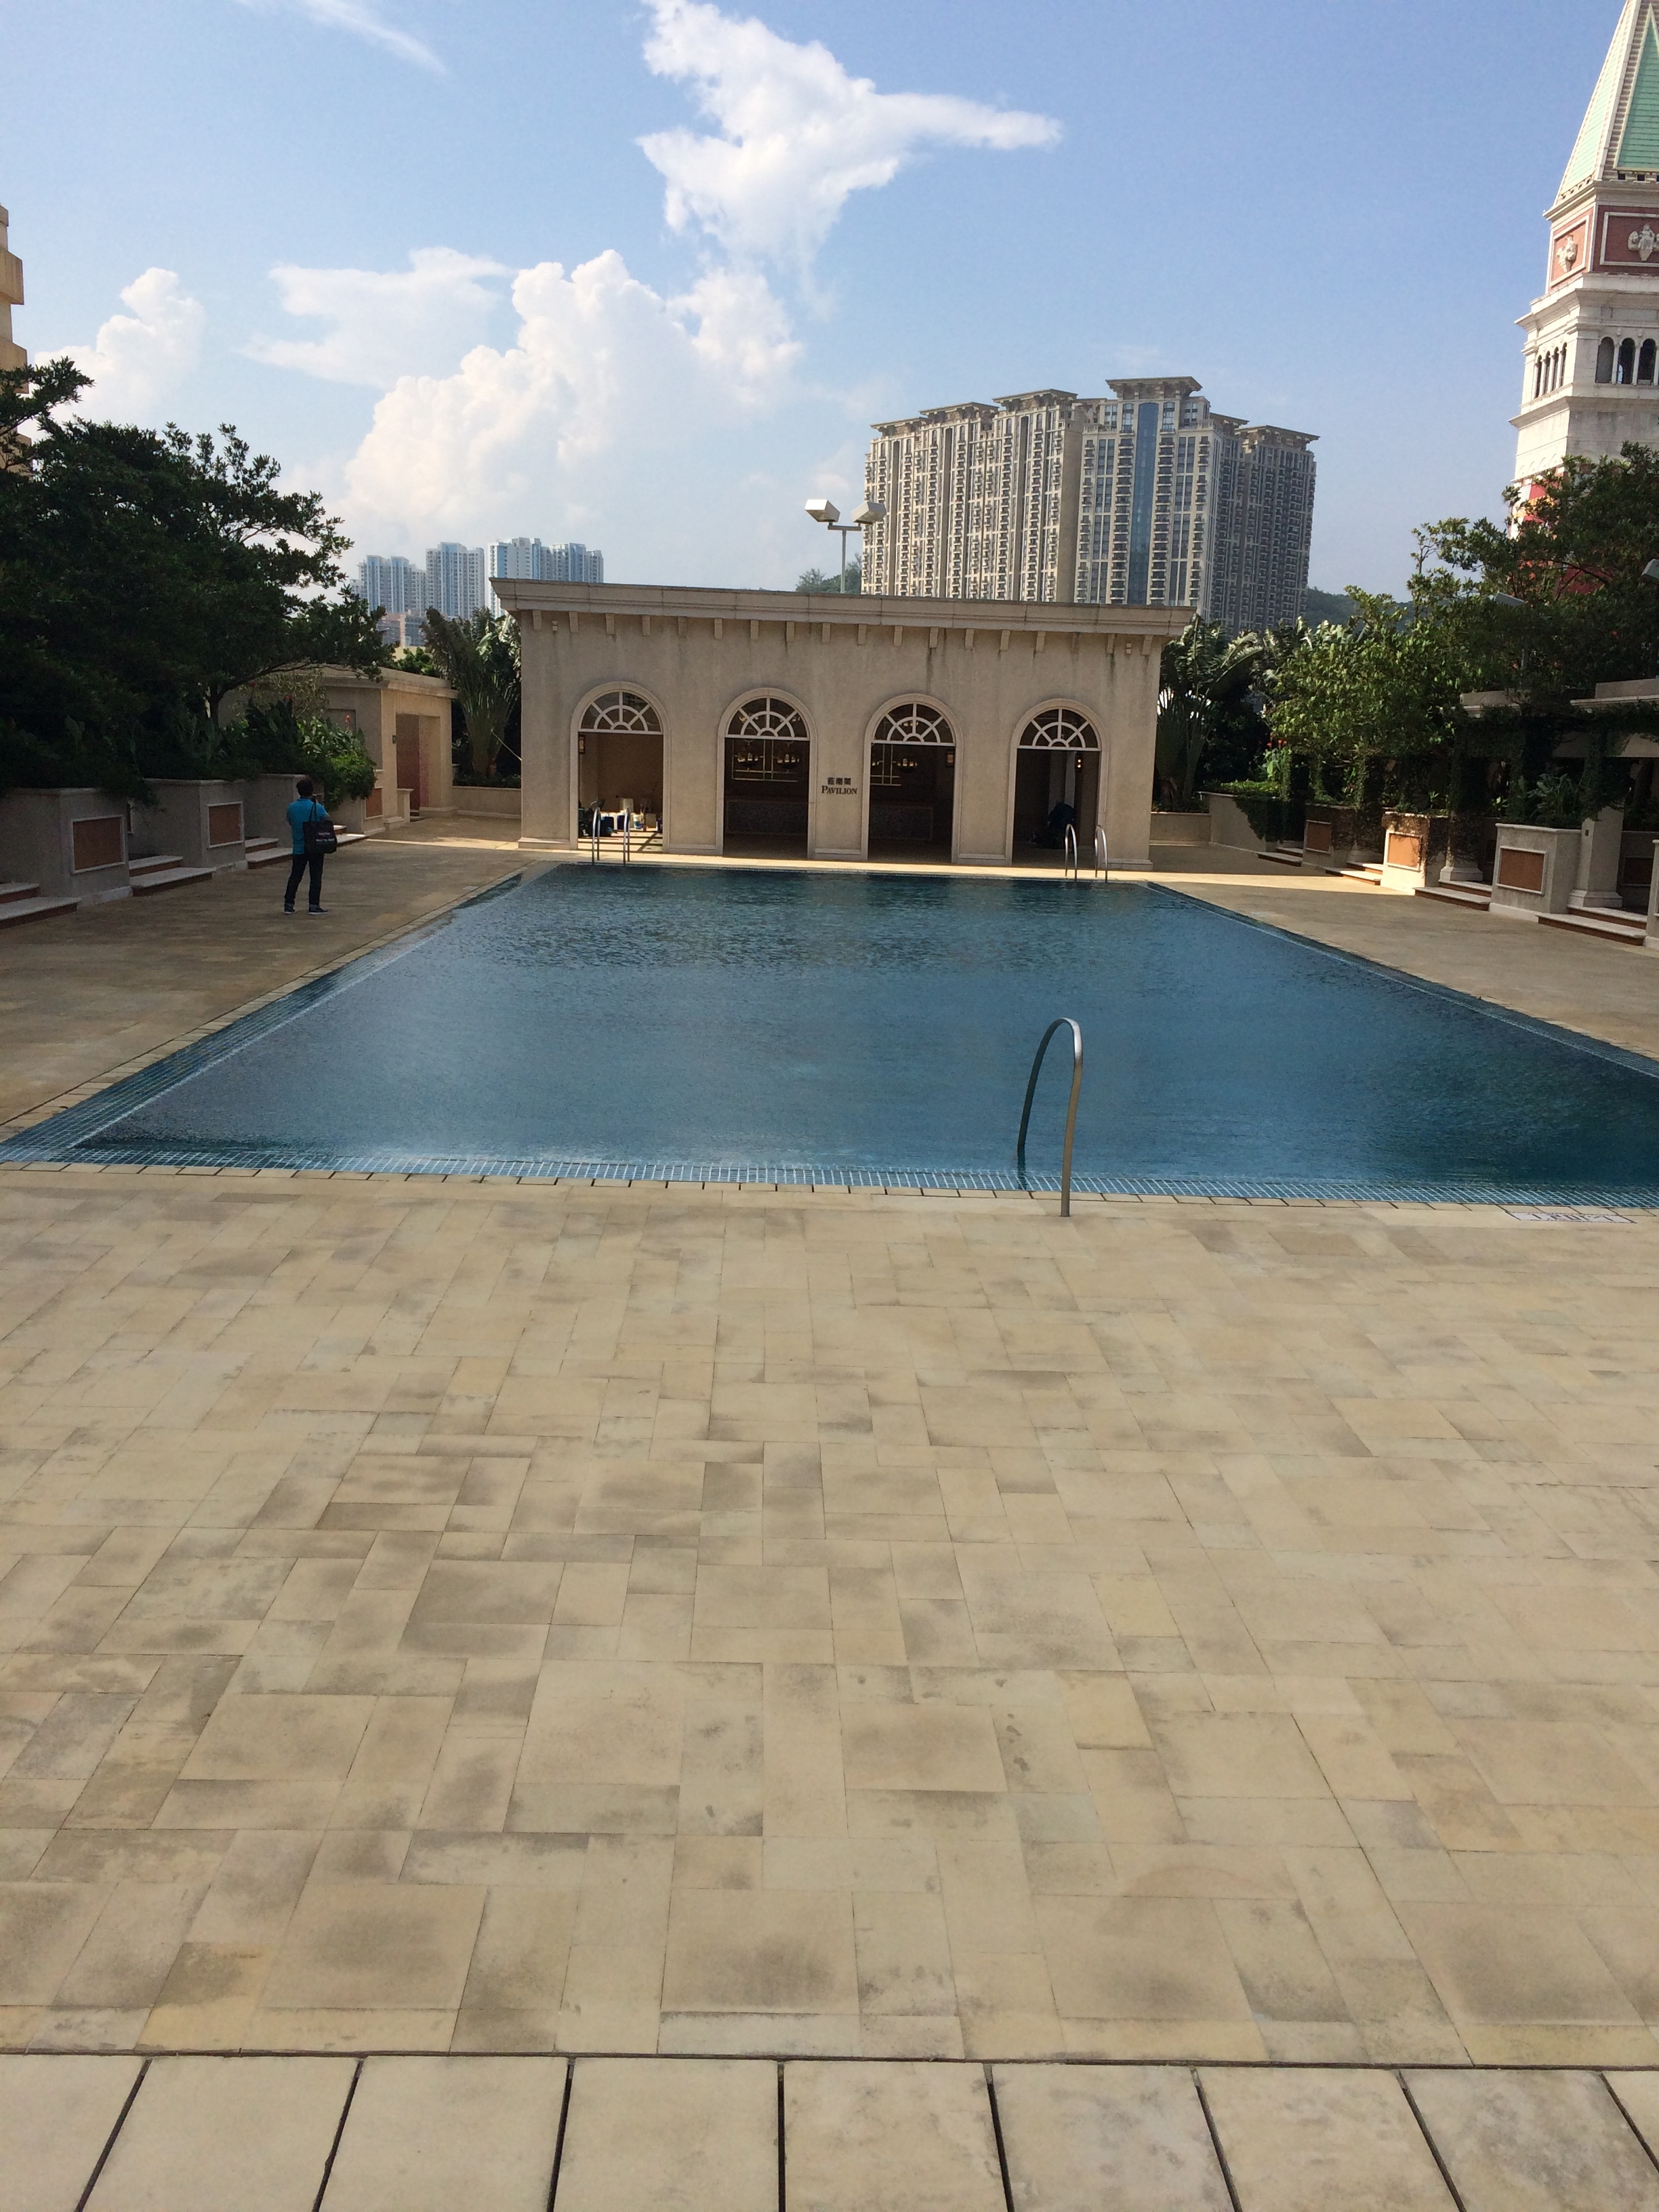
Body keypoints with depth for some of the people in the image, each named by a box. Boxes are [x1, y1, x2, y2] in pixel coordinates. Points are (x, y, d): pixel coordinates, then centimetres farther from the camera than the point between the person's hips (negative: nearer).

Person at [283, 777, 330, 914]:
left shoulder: (292, 808, -2)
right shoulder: (317, 808, -14)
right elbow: (327, 819, 3)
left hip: (299, 849, 4)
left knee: (295, 876, 12)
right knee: (316, 877, 4)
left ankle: (288, 904, 13)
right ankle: (314, 906, 3)